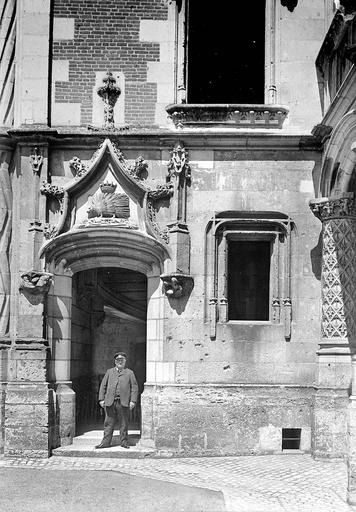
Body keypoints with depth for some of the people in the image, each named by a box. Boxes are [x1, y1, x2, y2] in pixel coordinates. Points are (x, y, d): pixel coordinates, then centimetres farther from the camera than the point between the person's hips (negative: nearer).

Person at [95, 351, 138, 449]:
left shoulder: (129, 373, 11)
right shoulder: (109, 372, 16)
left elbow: (134, 387, 6)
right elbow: (103, 385, 14)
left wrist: (133, 401, -4)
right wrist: (101, 399, 5)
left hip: (124, 402, -1)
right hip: (110, 402, 1)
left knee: (124, 423, 2)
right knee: (108, 423, 1)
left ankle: (124, 442, 10)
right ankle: (106, 442, 4)